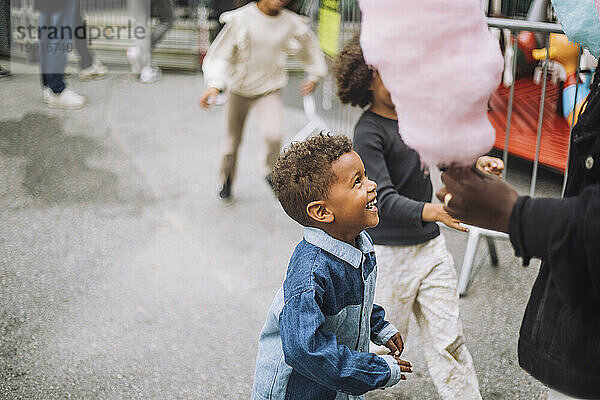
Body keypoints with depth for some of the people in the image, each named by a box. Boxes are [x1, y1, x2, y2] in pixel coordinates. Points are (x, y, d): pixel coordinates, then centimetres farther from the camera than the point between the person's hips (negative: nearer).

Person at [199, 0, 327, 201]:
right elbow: (220, 53, -13)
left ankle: (271, 173, 7)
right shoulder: (241, 19, -16)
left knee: (273, 135, -23)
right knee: (233, 141, 13)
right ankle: (226, 181, 40)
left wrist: (314, 76, 17)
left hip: (270, 90, 0)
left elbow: (309, 45, 11)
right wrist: (214, 85, -27)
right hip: (240, 89, 0)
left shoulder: (291, 22, -10)